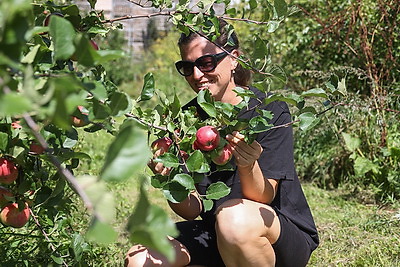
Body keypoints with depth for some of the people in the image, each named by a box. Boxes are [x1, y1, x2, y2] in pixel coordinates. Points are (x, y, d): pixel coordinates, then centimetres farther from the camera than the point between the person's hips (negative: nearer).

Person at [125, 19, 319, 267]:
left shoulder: (270, 110, -13)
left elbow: (263, 199, -18)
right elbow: (193, 210, -4)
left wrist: (247, 167, -39)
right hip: (214, 235, 4)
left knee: (233, 215, -37)